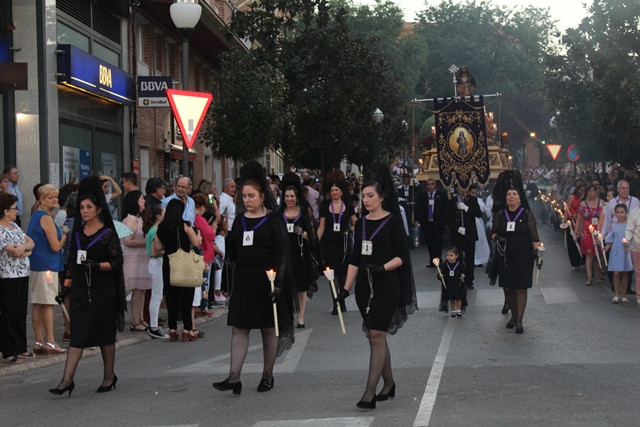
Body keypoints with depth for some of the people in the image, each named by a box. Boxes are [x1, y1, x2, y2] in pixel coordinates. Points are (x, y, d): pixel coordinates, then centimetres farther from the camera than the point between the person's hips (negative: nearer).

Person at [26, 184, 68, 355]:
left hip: (35, 264, 9)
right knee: (48, 304, -7)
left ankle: (39, 342, 13)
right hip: (46, 265, -9)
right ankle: (50, 342, -5)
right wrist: (64, 238, 4)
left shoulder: (36, 215, 17)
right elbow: (56, 246, -16)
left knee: (37, 305, 9)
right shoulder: (46, 218, -13)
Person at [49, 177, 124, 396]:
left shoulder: (108, 234, -6)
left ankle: (109, 376, 21)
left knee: (105, 335, 7)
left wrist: (96, 265, -23)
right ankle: (67, 379, -3)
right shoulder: (78, 232, 10)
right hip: (80, 290, 4)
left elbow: (117, 262, -9)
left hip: (103, 292, -4)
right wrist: (66, 286, 11)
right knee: (77, 334, 0)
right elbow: (72, 261, 16)